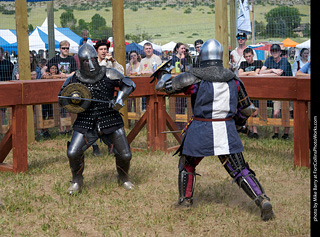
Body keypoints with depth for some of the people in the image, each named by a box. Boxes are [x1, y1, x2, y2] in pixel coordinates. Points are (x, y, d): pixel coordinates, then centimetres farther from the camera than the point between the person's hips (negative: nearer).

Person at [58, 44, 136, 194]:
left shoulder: (108, 75, -4)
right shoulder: (74, 80, -2)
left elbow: (129, 84, 3)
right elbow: (61, 99, 7)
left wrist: (120, 100, -12)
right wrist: (72, 100, -15)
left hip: (110, 121, 0)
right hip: (86, 124, 0)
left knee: (125, 155, 0)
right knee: (73, 153, -13)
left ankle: (124, 179, 32)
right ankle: (77, 182, 15)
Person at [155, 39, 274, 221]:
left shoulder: (195, 77, -7)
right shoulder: (233, 79, 4)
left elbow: (163, 85, 1)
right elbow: (246, 109, 13)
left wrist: (165, 77, 25)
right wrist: (236, 124, 31)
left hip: (201, 130, -2)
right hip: (227, 131, 2)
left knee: (187, 165, 23)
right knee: (241, 171, 5)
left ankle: (186, 200, 34)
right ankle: (262, 200, -10)